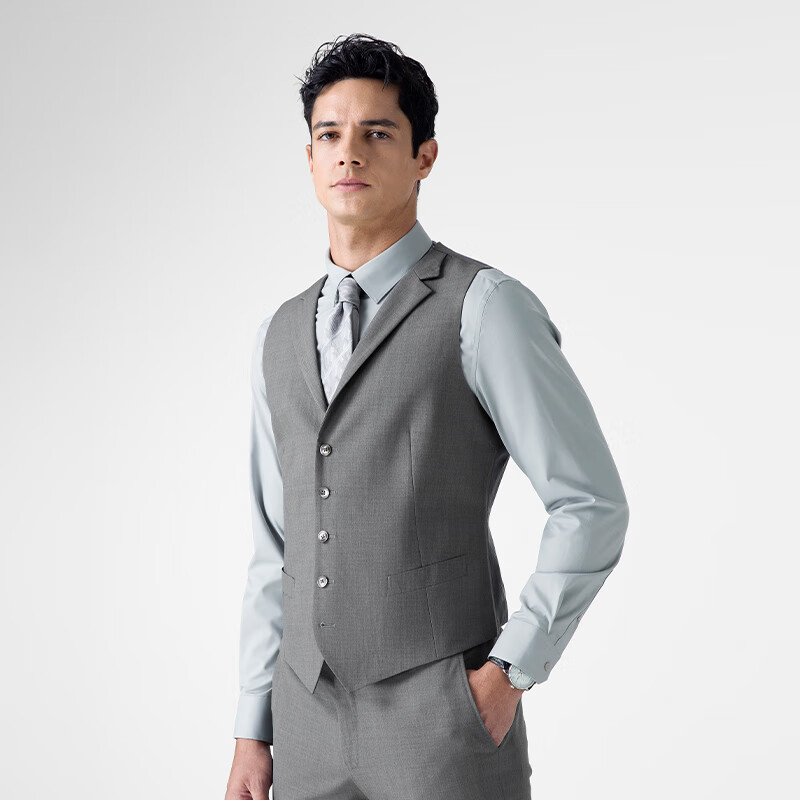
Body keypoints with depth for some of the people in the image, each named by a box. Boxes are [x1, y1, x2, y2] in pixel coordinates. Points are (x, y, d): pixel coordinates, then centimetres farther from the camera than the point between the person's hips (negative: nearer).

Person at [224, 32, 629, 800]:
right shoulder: (280, 339, 13)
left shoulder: (486, 307, -7)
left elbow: (593, 507, -8)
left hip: (446, 722, -6)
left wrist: (510, 675, -12)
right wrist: (252, 733, 11)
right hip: (313, 726, 6)